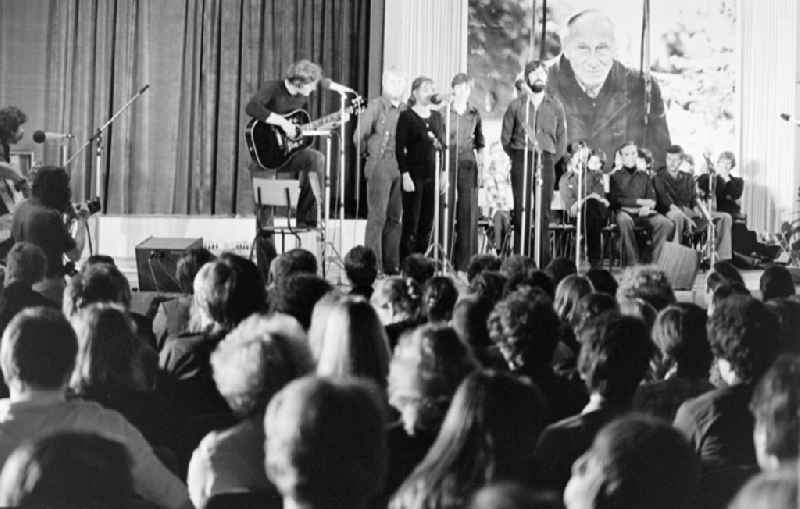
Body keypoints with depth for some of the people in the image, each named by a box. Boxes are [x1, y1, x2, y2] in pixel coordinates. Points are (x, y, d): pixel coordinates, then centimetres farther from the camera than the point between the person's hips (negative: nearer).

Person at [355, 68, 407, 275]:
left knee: (395, 217, 7)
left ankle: (391, 265, 13)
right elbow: (358, 137, -6)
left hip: (399, 167, 6)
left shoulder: (404, 109, 14)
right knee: (377, 217, -7)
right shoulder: (376, 105, -4)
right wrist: (373, 152, 3)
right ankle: (373, 266, -4)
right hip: (380, 165, -6)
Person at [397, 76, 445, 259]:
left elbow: (443, 144, 15)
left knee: (427, 223, 4)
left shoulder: (437, 116, 13)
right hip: (414, 174, -5)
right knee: (411, 223, -4)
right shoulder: (406, 116, -2)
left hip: (433, 176, 5)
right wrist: (405, 174, -13)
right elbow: (399, 148, -6)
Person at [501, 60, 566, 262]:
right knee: (522, 211, -5)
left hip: (546, 160, 1)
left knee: (544, 213, -3)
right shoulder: (516, 105, 7)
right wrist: (516, 158, 4)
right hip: (521, 159, -1)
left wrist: (550, 161, 4)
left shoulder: (555, 106, 10)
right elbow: (505, 138, 10)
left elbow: (561, 140, 13)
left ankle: (543, 262, -1)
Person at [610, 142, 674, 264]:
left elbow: (652, 199, 14)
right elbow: (614, 200, 1)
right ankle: (632, 263, -39)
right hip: (625, 211, -3)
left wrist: (647, 206, -12)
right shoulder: (615, 176, 14)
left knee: (667, 224, -25)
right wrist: (638, 201, -8)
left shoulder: (644, 177, 23)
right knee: (624, 221, -41)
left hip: (644, 212, 3)